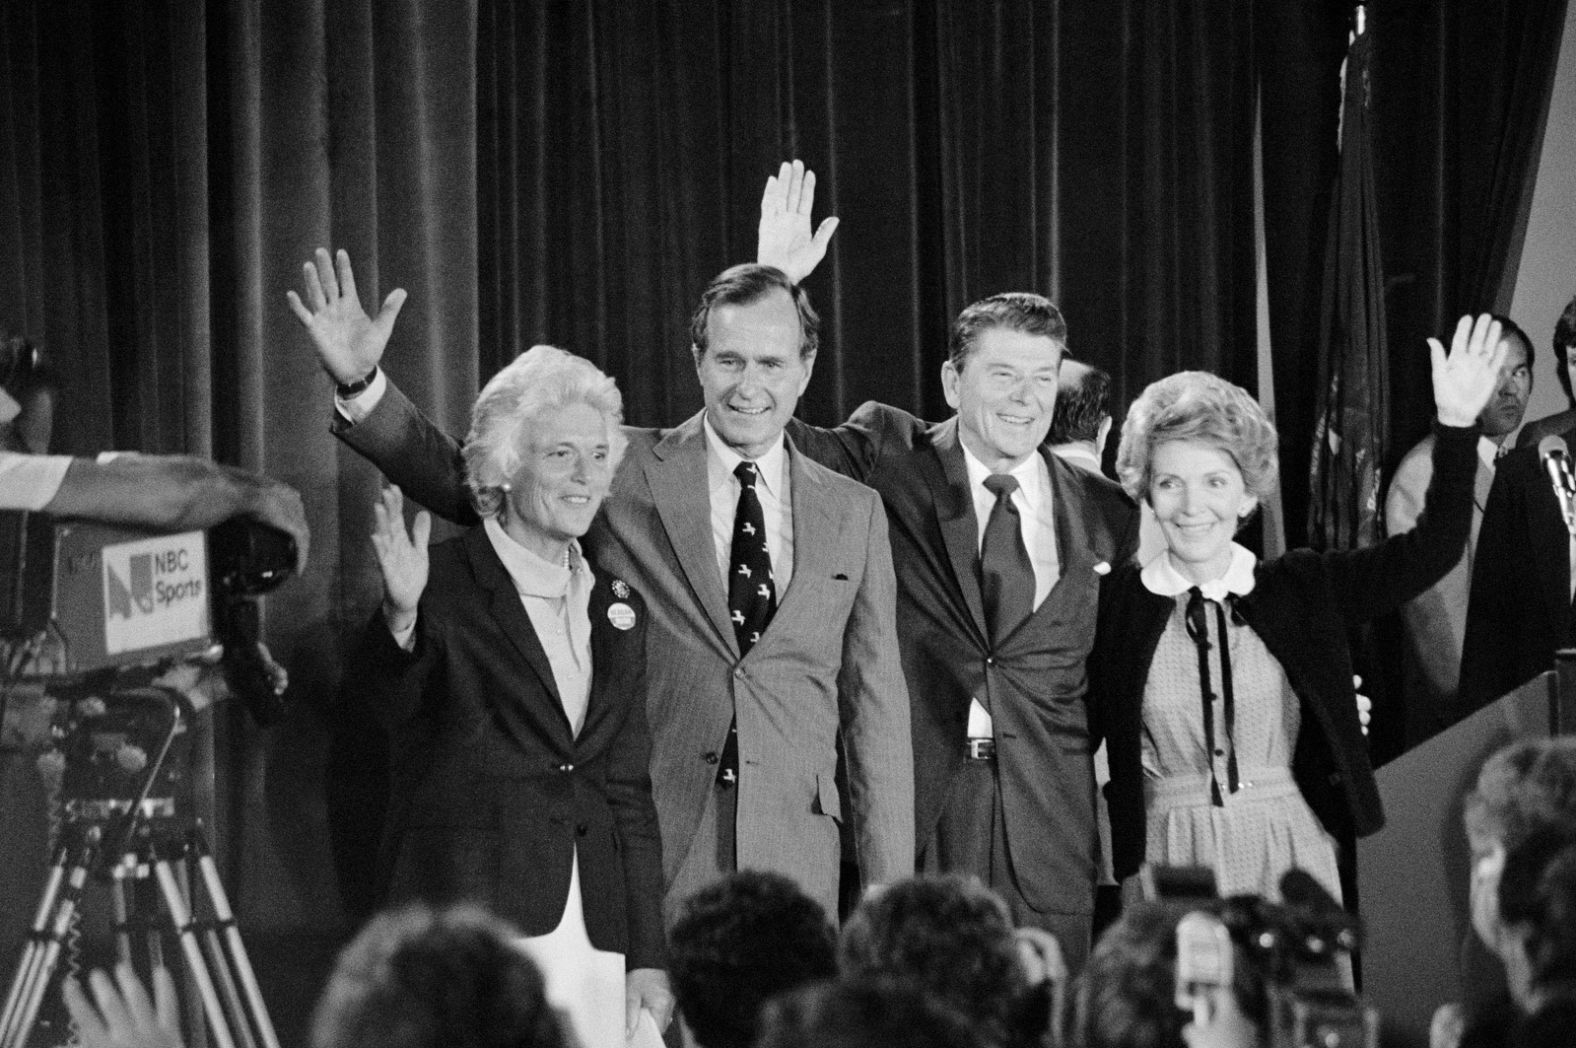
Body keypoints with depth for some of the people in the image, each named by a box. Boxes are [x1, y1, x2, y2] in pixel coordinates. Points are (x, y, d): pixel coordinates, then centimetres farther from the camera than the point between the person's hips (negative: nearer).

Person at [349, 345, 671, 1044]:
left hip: (596, 936, 5)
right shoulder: (446, 585, -2)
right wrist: (401, 617, -40)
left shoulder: (617, 605, 15)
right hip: (470, 931, -5)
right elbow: (392, 705, -20)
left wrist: (647, 957, 13)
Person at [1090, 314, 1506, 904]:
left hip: (1288, 855, 1)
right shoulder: (1117, 604, 2)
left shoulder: (1299, 590, 6)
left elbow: (1430, 551, 1)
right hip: (1170, 858, -1)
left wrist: (1457, 423, -8)